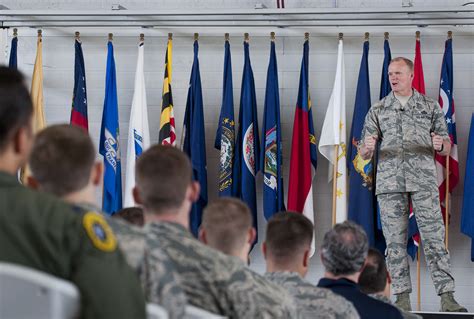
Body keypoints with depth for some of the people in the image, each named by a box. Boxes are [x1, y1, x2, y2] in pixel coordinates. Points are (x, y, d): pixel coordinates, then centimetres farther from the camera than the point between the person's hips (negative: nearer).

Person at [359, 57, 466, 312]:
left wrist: (440, 144, -14)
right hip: (389, 183, 1)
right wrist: (367, 147, -15)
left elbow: (447, 149, 11)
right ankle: (402, 298, 4)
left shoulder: (430, 107, 11)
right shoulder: (377, 110, 12)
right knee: (395, 241, -1)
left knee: (434, 238, -7)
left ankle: (447, 297, -9)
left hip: (424, 181, -1)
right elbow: (364, 154, 10)